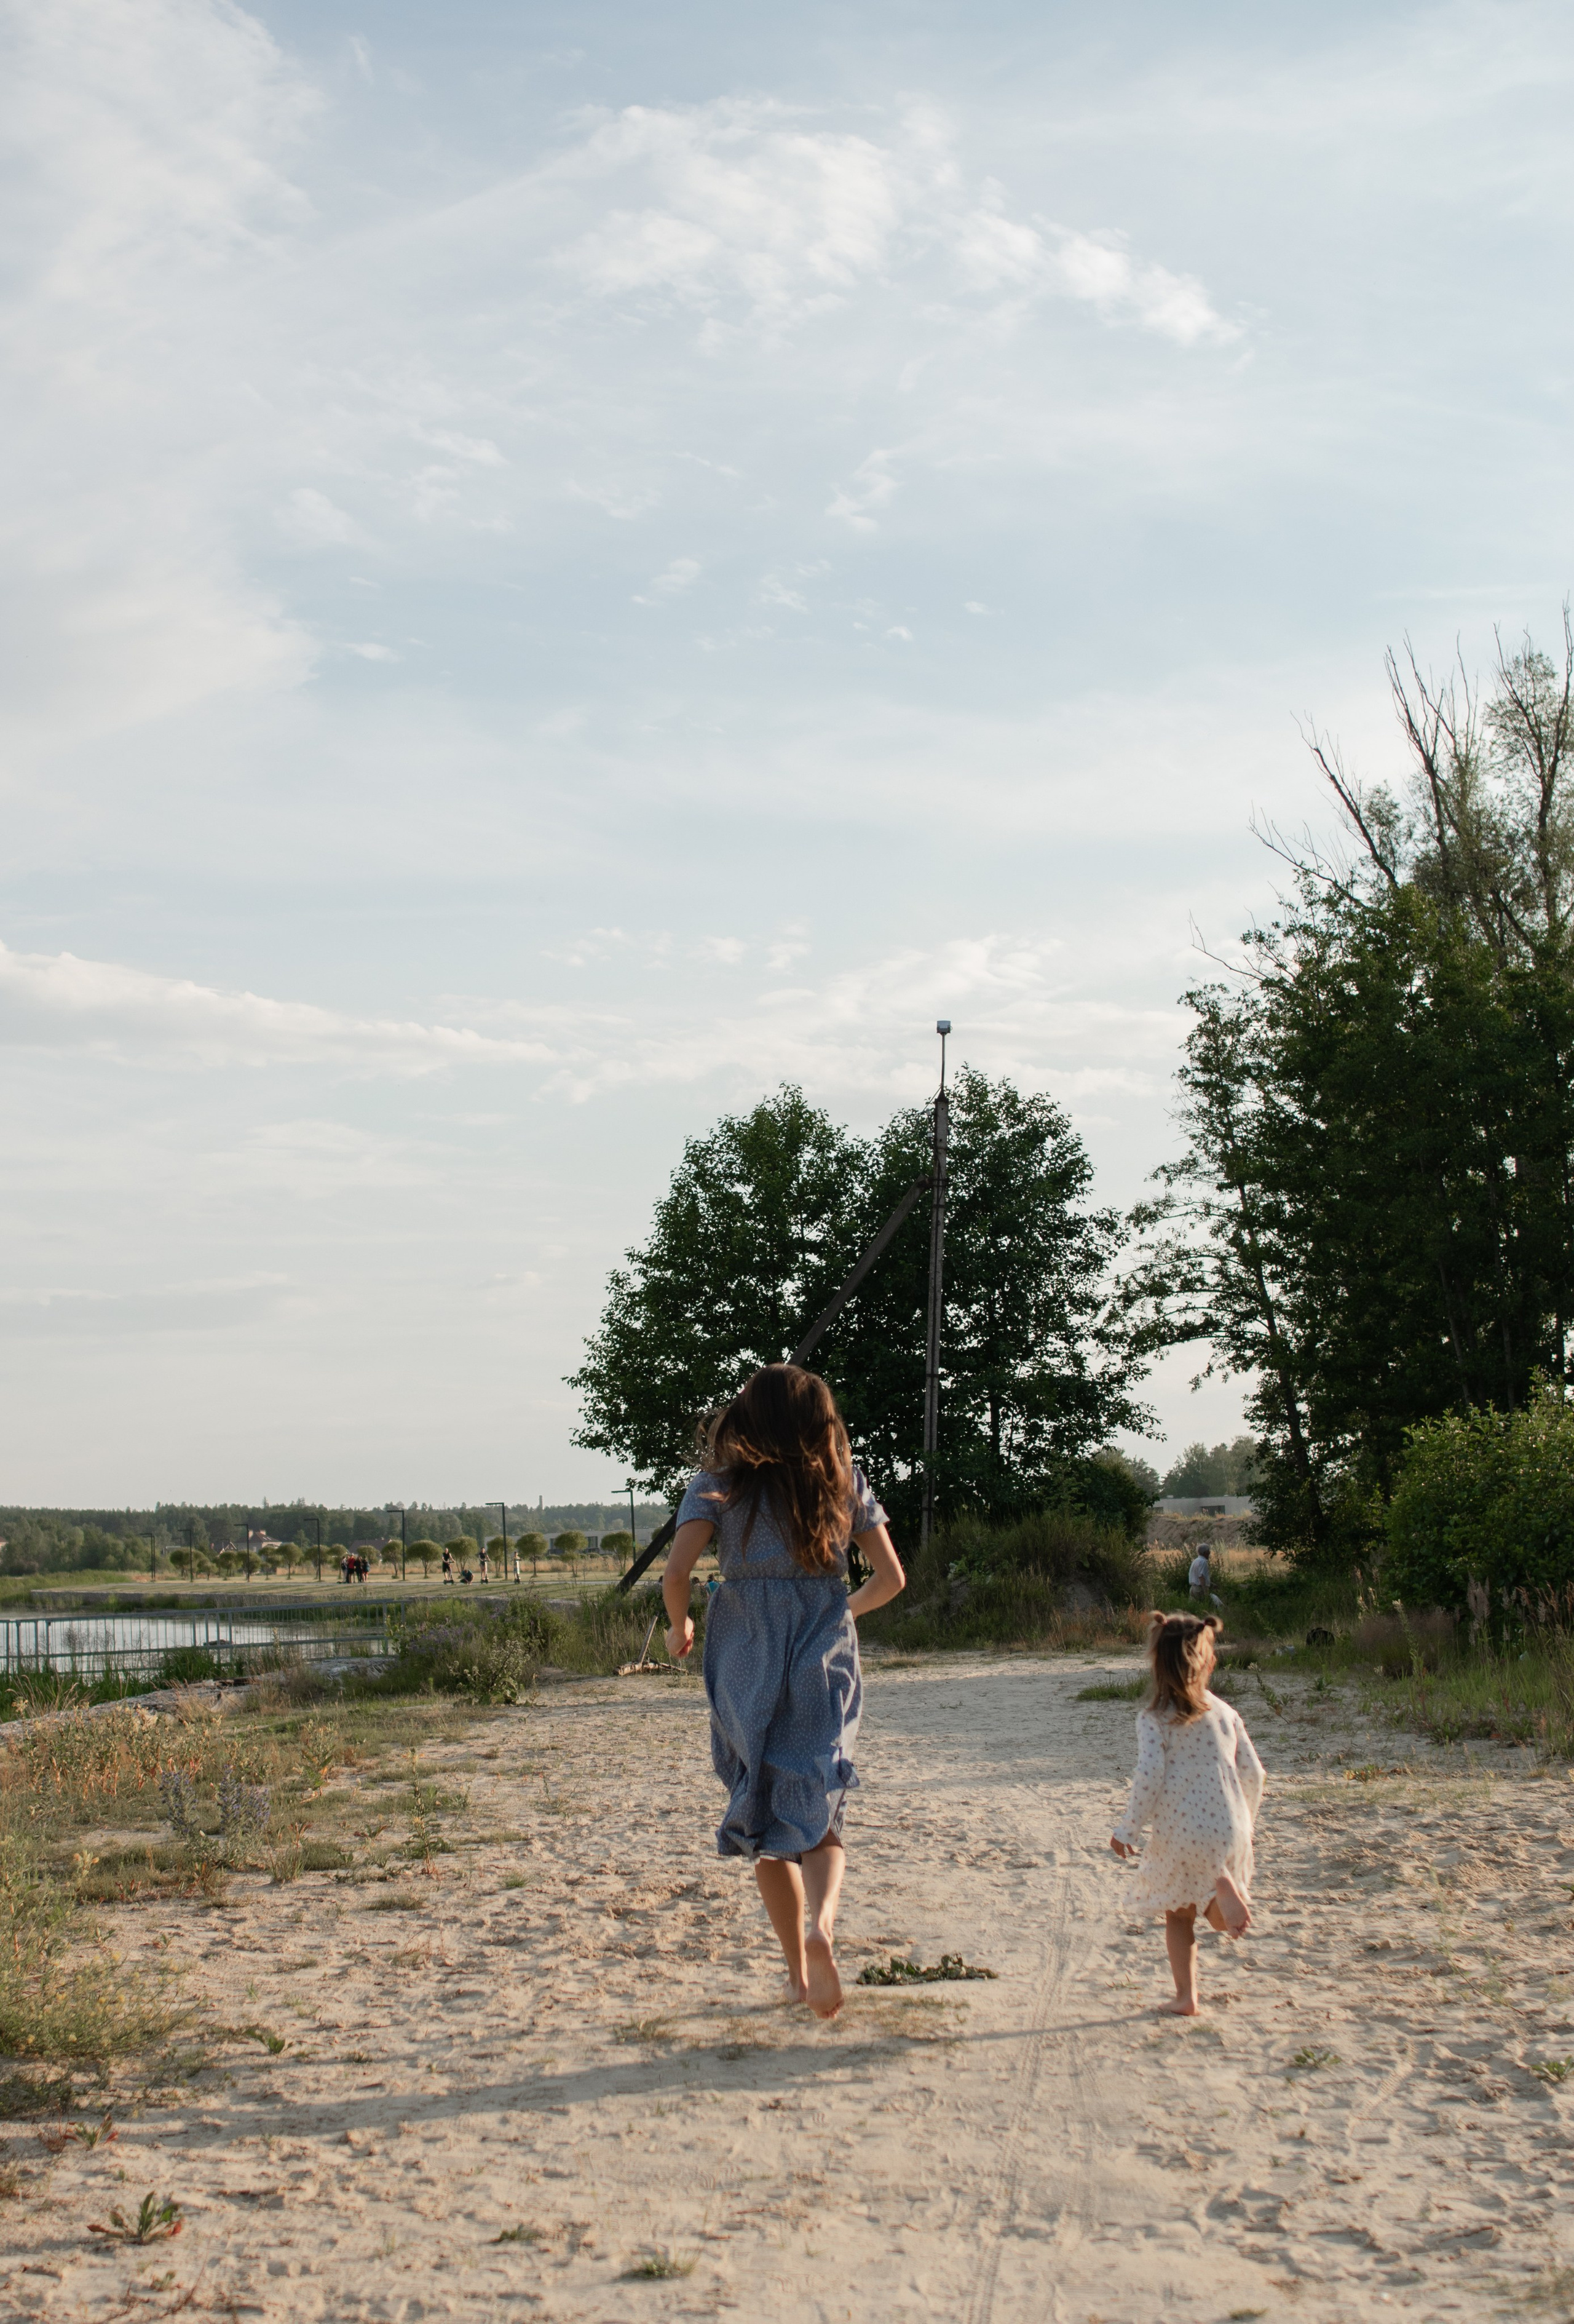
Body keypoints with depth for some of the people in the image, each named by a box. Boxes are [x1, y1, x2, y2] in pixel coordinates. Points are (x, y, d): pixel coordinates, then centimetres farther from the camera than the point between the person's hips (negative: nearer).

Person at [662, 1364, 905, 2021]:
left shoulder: (719, 1483, -1)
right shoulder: (844, 1481, 5)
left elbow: (676, 1572, -11)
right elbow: (891, 1578, 7)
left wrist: (678, 1628, 8)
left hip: (746, 1665, -1)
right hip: (825, 1663, 1)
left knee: (761, 1816, 13)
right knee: (817, 1816, 4)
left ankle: (798, 1970, 17)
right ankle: (822, 1921, -25)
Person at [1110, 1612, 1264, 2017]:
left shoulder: (1154, 1717, -6)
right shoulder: (1225, 1712, 7)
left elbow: (1149, 1776, -15)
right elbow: (1252, 1772, 10)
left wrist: (1127, 1828, -4)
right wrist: (1245, 1823, 24)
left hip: (1180, 1832, -3)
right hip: (1228, 1831, 3)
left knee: (1178, 1914, 17)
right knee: (1222, 1919, 15)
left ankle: (1186, 1996, 10)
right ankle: (1223, 1889, -18)